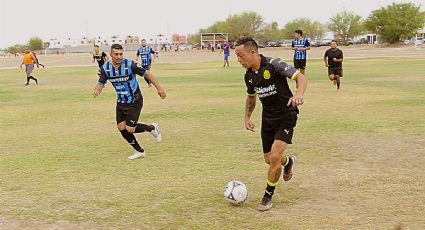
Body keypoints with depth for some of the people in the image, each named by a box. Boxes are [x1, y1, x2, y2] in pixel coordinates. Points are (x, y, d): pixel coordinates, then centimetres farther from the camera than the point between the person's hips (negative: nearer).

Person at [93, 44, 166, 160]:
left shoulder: (130, 65, -21)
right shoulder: (105, 68, -8)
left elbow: (147, 73, -12)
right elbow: (101, 83, 1)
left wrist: (159, 88, -10)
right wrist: (96, 90, -22)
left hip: (134, 102, -6)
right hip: (121, 102, 6)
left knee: (130, 129, -11)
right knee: (121, 127, 2)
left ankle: (152, 128, 19)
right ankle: (139, 151, 20)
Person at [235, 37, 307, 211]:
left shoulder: (274, 65, -19)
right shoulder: (249, 75, 2)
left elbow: (301, 77, -24)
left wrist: (299, 94, -43)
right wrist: (247, 117, 8)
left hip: (286, 116, -7)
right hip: (267, 117, 7)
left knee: (275, 157, -16)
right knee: (268, 159, 11)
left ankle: (268, 196, 3)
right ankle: (288, 161, 47)